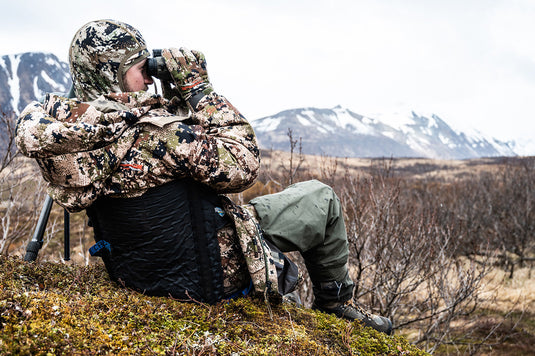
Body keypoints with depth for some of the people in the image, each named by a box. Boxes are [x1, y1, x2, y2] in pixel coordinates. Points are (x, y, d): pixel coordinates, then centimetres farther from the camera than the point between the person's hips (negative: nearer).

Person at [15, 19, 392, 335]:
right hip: (212, 274, -7)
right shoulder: (159, 131, -30)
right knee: (321, 197, 8)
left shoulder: (74, 139, -10)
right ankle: (336, 305, 28)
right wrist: (197, 86, -18)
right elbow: (242, 166, -24)